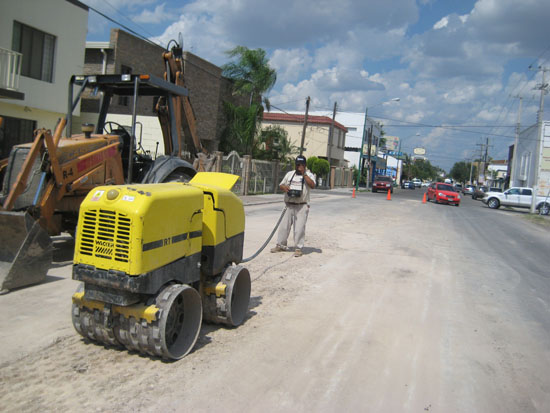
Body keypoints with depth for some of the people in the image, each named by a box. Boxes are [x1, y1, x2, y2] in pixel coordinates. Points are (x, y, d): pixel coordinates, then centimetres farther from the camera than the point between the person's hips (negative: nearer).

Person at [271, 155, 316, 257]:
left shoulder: (309, 175, 1)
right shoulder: (289, 174, 15)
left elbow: (312, 185, -18)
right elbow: (281, 185, 19)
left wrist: (304, 174, -19)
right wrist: (284, 187, -5)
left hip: (302, 206, -4)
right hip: (289, 205, 4)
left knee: (299, 228, -5)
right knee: (284, 226, 9)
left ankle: (298, 248, 4)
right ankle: (281, 245, 22)